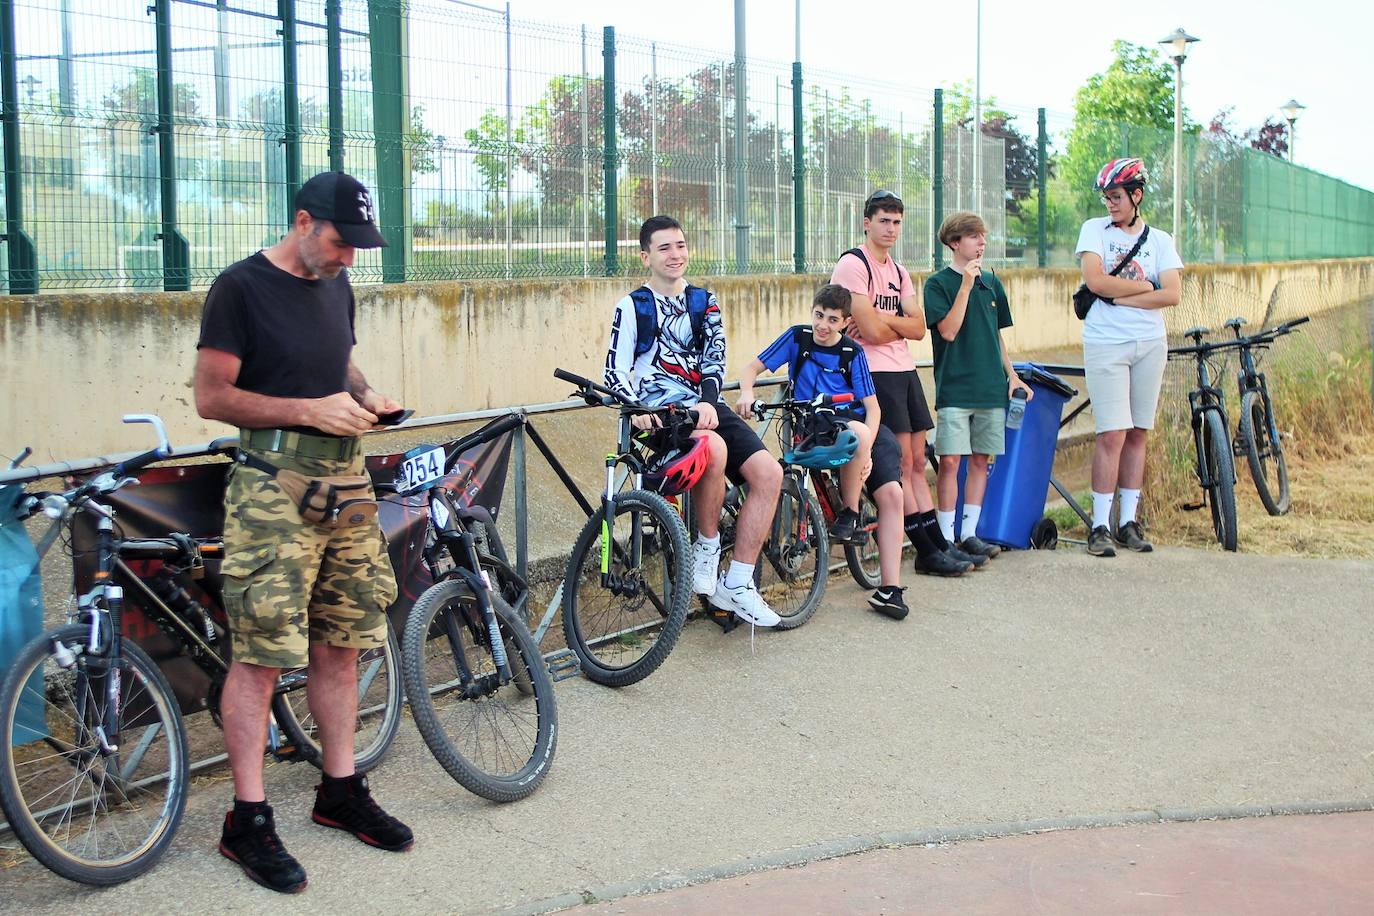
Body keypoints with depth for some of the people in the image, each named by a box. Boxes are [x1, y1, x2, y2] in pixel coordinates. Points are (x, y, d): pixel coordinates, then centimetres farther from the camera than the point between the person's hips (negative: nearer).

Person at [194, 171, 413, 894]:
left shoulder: (335, 285, 14)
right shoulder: (241, 287, -8)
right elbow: (211, 397, -10)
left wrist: (364, 395, 4)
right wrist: (310, 410, -18)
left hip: (344, 481, 7)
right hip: (273, 490, -7)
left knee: (340, 647, 12)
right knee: (260, 656, -6)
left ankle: (340, 791, 24)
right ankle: (247, 820, 4)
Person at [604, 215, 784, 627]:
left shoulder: (704, 301, 16)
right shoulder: (633, 306, 5)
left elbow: (714, 359, 3)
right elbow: (615, 370, -2)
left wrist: (708, 401, -16)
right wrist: (636, 407, -22)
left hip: (706, 406, 5)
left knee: (769, 472, -18)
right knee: (714, 449, -37)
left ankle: (738, 584, -10)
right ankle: (706, 547, -14)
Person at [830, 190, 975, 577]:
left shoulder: (897, 271, 17)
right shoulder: (853, 264, -9)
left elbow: (919, 328, 5)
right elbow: (870, 331, -18)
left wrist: (884, 319, -11)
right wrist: (900, 324, 0)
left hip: (904, 370, 8)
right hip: (874, 373, -8)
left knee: (917, 462, 11)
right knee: (901, 462, -6)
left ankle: (941, 545, 14)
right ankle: (927, 552, -1)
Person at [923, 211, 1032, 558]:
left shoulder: (991, 283, 13)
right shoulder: (938, 283, -3)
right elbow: (948, 330, -15)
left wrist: (1012, 375, 13)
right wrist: (966, 285, -17)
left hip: (990, 387, 5)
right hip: (954, 389, -5)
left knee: (980, 460, 7)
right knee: (950, 461, -6)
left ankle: (969, 533, 15)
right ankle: (946, 537, 1)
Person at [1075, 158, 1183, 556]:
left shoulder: (1160, 240, 9)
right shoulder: (1094, 229, 3)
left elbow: (1172, 294, -4)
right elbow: (1095, 280, -12)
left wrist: (1122, 297, -11)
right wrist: (1144, 286, -4)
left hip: (1151, 344, 3)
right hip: (1106, 344, -3)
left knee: (1138, 434, 6)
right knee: (1113, 434, -9)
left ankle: (1128, 522, 14)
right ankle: (1100, 526, -4)